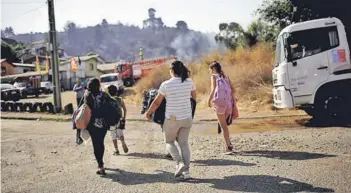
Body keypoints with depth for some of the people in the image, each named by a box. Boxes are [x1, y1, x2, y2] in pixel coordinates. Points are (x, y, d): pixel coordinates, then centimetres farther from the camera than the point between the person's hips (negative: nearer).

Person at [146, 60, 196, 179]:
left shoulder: (166, 85, -14)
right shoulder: (189, 82, -3)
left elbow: (156, 103, -7)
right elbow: (194, 98, 12)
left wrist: (148, 113, 9)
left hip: (172, 119, -3)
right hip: (187, 118, 4)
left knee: (169, 142, 16)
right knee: (184, 143, 12)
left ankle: (180, 163, -5)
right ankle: (186, 171, 8)